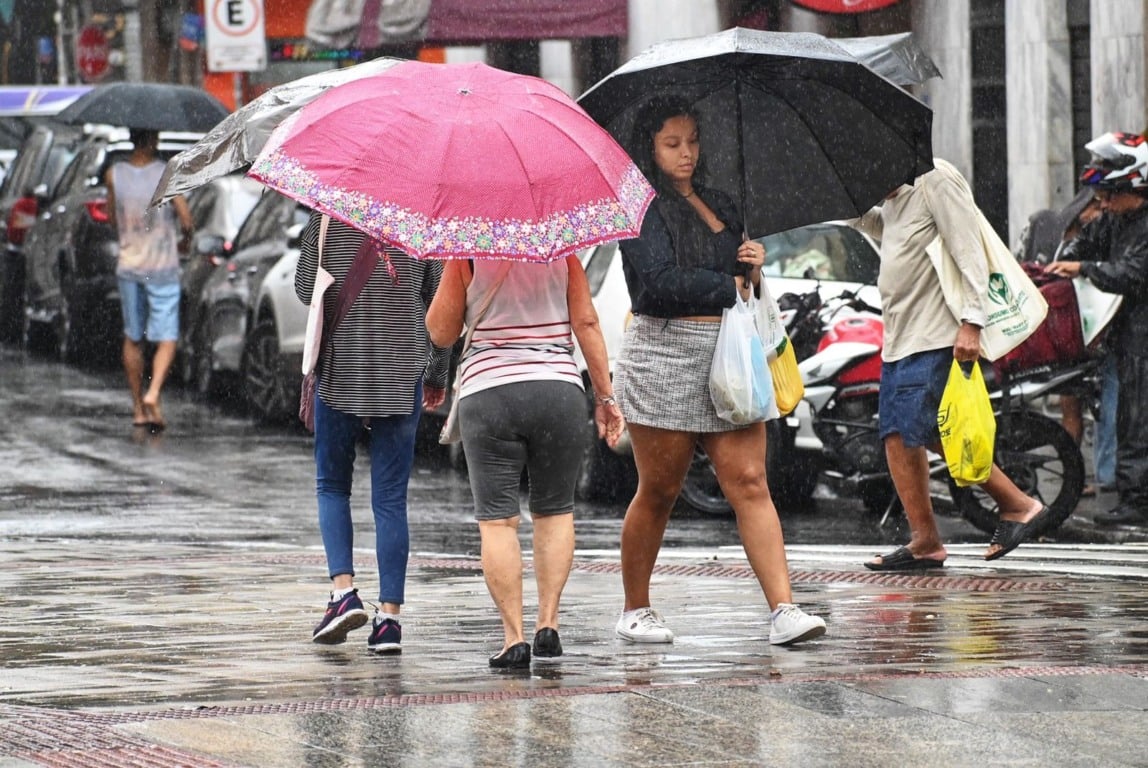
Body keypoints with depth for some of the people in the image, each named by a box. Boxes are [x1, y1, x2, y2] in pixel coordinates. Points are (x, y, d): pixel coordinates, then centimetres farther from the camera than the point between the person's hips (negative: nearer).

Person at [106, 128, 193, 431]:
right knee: (167, 338, 0)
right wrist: (184, 241, 9)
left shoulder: (114, 175, -3)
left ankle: (138, 408, 18)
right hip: (162, 267, -3)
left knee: (133, 338, 14)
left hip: (128, 266, 3)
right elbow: (186, 219, -12)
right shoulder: (168, 173, -11)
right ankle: (153, 393, -22)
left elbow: (112, 219, 8)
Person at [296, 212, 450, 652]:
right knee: (391, 498, 4)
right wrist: (438, 374, 13)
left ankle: (343, 590, -5)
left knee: (332, 486, 14)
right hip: (403, 376, 1)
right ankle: (389, 616, -2)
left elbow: (306, 290, -3)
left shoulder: (327, 218, -3)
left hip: (339, 372, -1)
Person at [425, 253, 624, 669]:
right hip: (559, 391, 2)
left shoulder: (466, 257, 0)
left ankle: (513, 637, -7)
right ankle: (547, 623, 6)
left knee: (496, 518, 0)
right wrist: (605, 396, 8)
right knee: (555, 511, 15)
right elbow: (586, 324, 3)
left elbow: (441, 333, 4)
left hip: (488, 393, -2)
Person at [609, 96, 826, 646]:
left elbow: (745, 280, 24)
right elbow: (663, 282, -17)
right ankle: (635, 610, 19)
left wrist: (755, 266, 1)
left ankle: (783, 610, -15)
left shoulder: (718, 205, 17)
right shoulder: (642, 209, -4)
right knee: (658, 492, 3)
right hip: (664, 355, -5)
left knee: (749, 482, -6)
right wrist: (731, 286, -8)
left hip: (726, 358, 5)